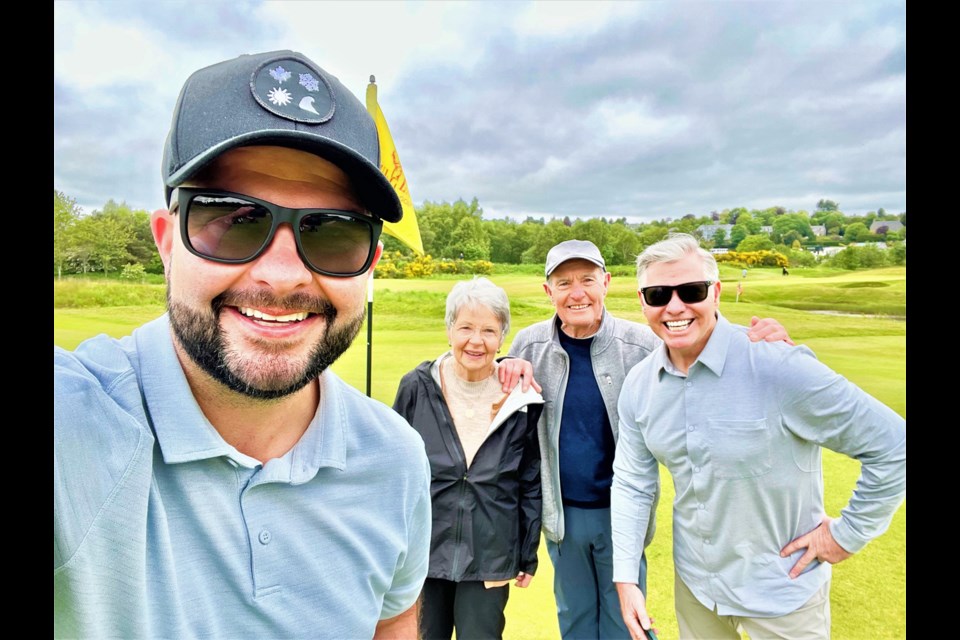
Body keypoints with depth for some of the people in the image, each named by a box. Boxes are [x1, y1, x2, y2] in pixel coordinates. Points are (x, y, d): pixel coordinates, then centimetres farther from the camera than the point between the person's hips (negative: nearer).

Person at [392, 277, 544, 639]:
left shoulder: (522, 399, -8)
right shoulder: (417, 388, -9)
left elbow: (532, 484, 2)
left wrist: (528, 555, 6)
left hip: (490, 557, 0)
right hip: (423, 549, 1)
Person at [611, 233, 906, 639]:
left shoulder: (779, 368, -26)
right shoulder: (638, 385, -9)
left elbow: (893, 445, -17)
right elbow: (631, 483, -1)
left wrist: (848, 533, -11)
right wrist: (625, 578, -3)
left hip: (782, 591, -4)